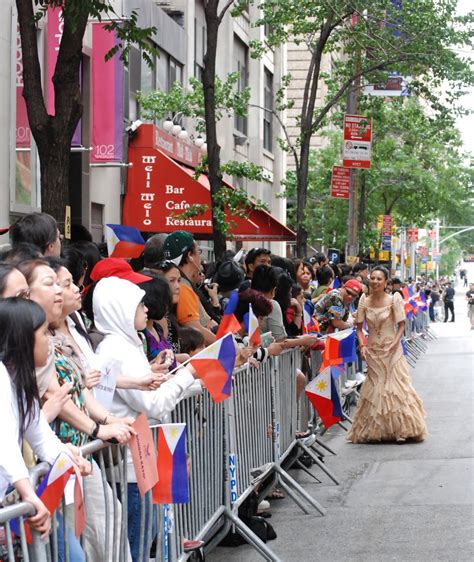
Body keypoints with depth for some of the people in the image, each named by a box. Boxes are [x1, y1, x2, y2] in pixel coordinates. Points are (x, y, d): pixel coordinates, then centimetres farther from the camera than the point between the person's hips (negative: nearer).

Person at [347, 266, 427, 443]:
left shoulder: (393, 300, -9)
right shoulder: (364, 301, 0)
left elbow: (401, 325, -7)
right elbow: (359, 327, 4)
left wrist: (394, 344, -20)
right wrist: (362, 345, -11)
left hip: (391, 351, -3)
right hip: (373, 352, 3)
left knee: (395, 386, -4)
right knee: (374, 388, 8)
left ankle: (400, 430, 2)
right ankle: (375, 431, 16)